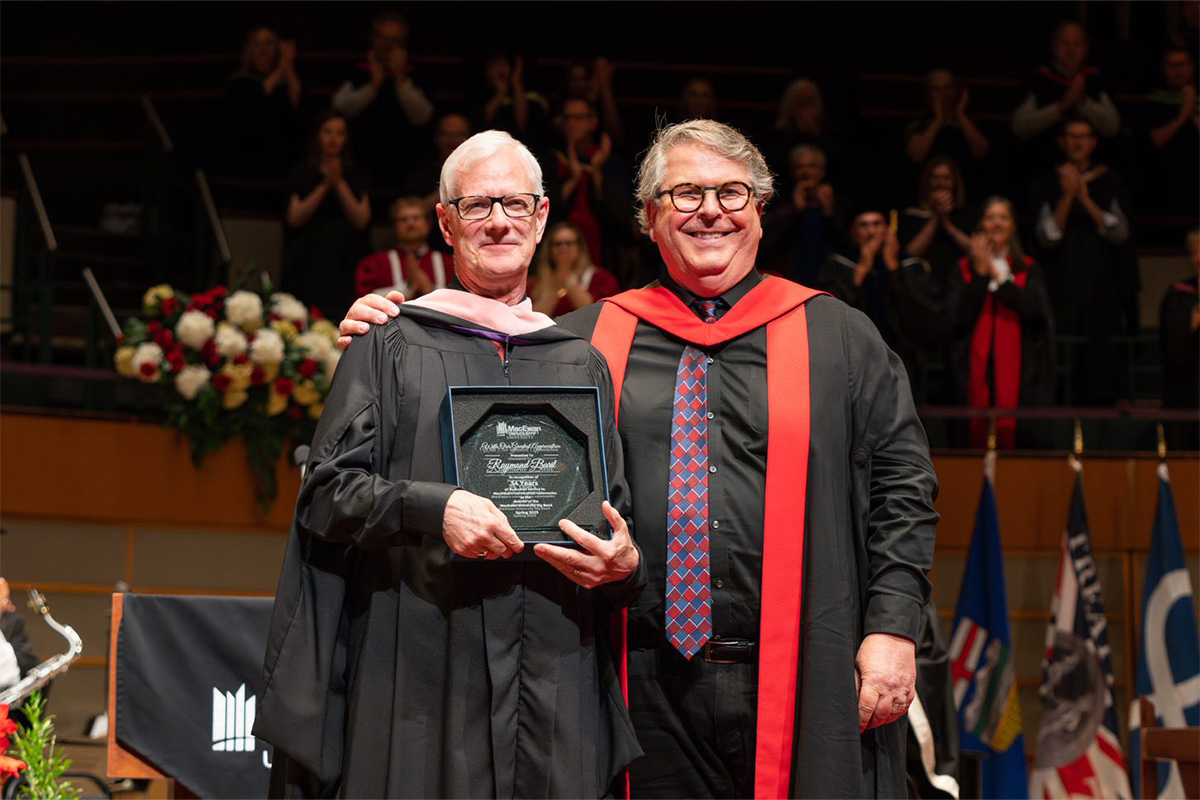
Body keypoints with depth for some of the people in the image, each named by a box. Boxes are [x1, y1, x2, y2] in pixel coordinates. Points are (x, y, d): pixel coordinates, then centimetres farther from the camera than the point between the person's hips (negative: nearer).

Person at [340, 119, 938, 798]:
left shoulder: (839, 338, 9)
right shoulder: (586, 339, 12)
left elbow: (902, 486, 5)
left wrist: (891, 629, -5)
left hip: (797, 684, -1)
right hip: (650, 691, 1)